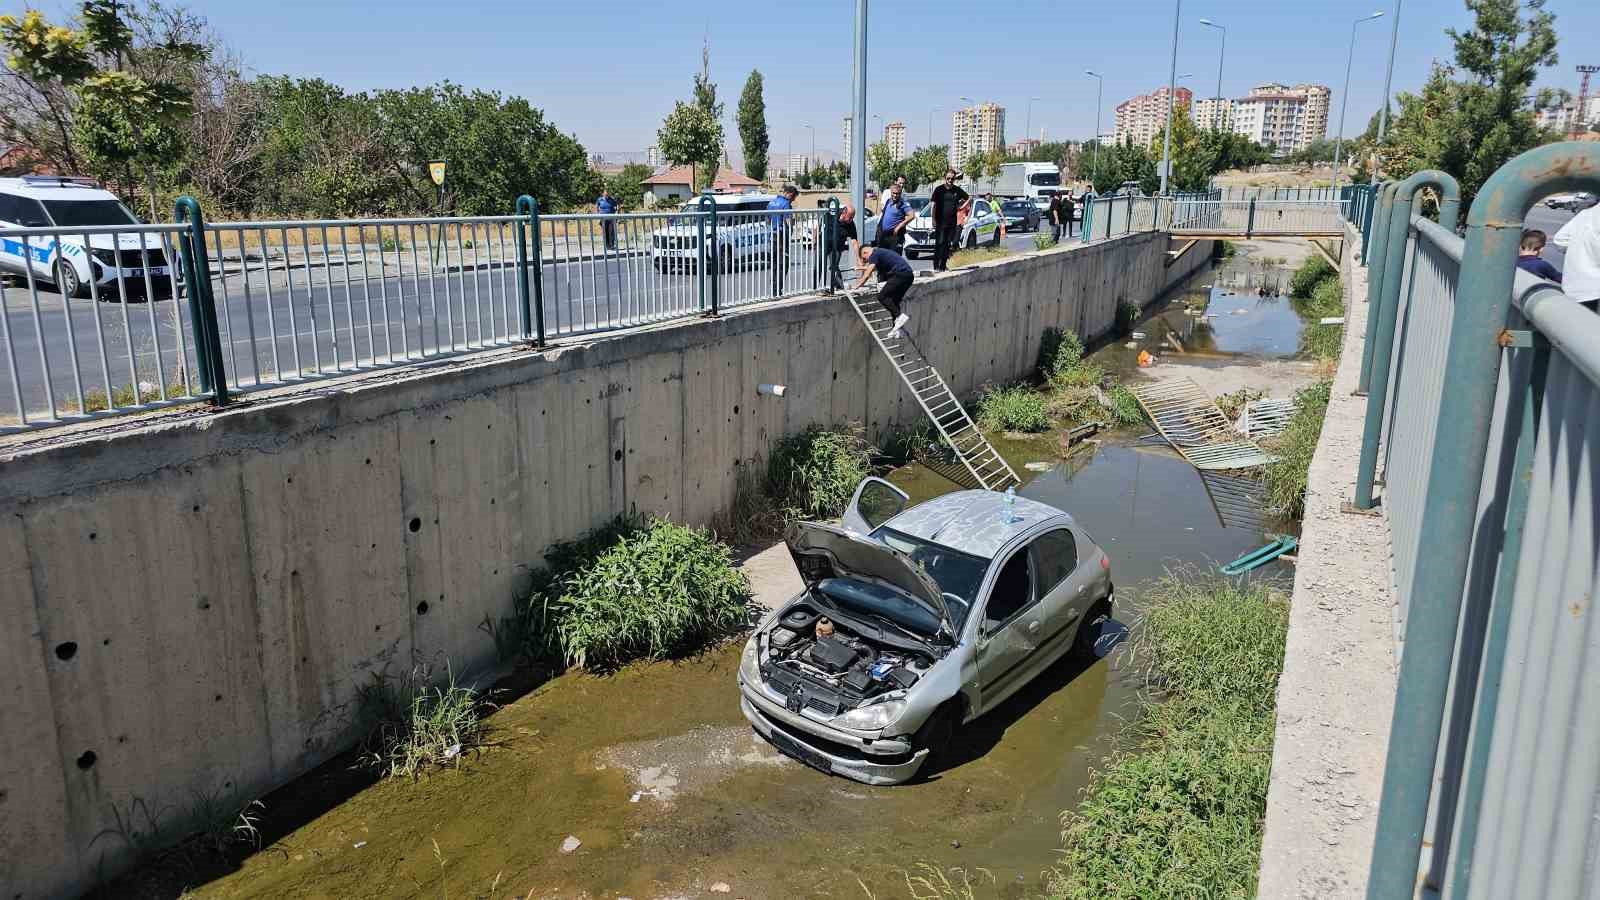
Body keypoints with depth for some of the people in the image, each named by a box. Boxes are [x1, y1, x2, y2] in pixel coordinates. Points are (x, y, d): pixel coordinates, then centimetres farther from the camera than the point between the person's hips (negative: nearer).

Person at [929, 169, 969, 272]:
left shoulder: (957, 190, 7)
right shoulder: (939, 189, -2)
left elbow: (969, 198, 22)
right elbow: (933, 205, -6)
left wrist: (961, 206, 7)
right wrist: (933, 220, -12)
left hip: (952, 222, 4)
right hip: (940, 222, -4)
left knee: (948, 244, 5)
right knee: (939, 243, -9)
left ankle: (943, 265, 13)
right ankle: (936, 266, -7)